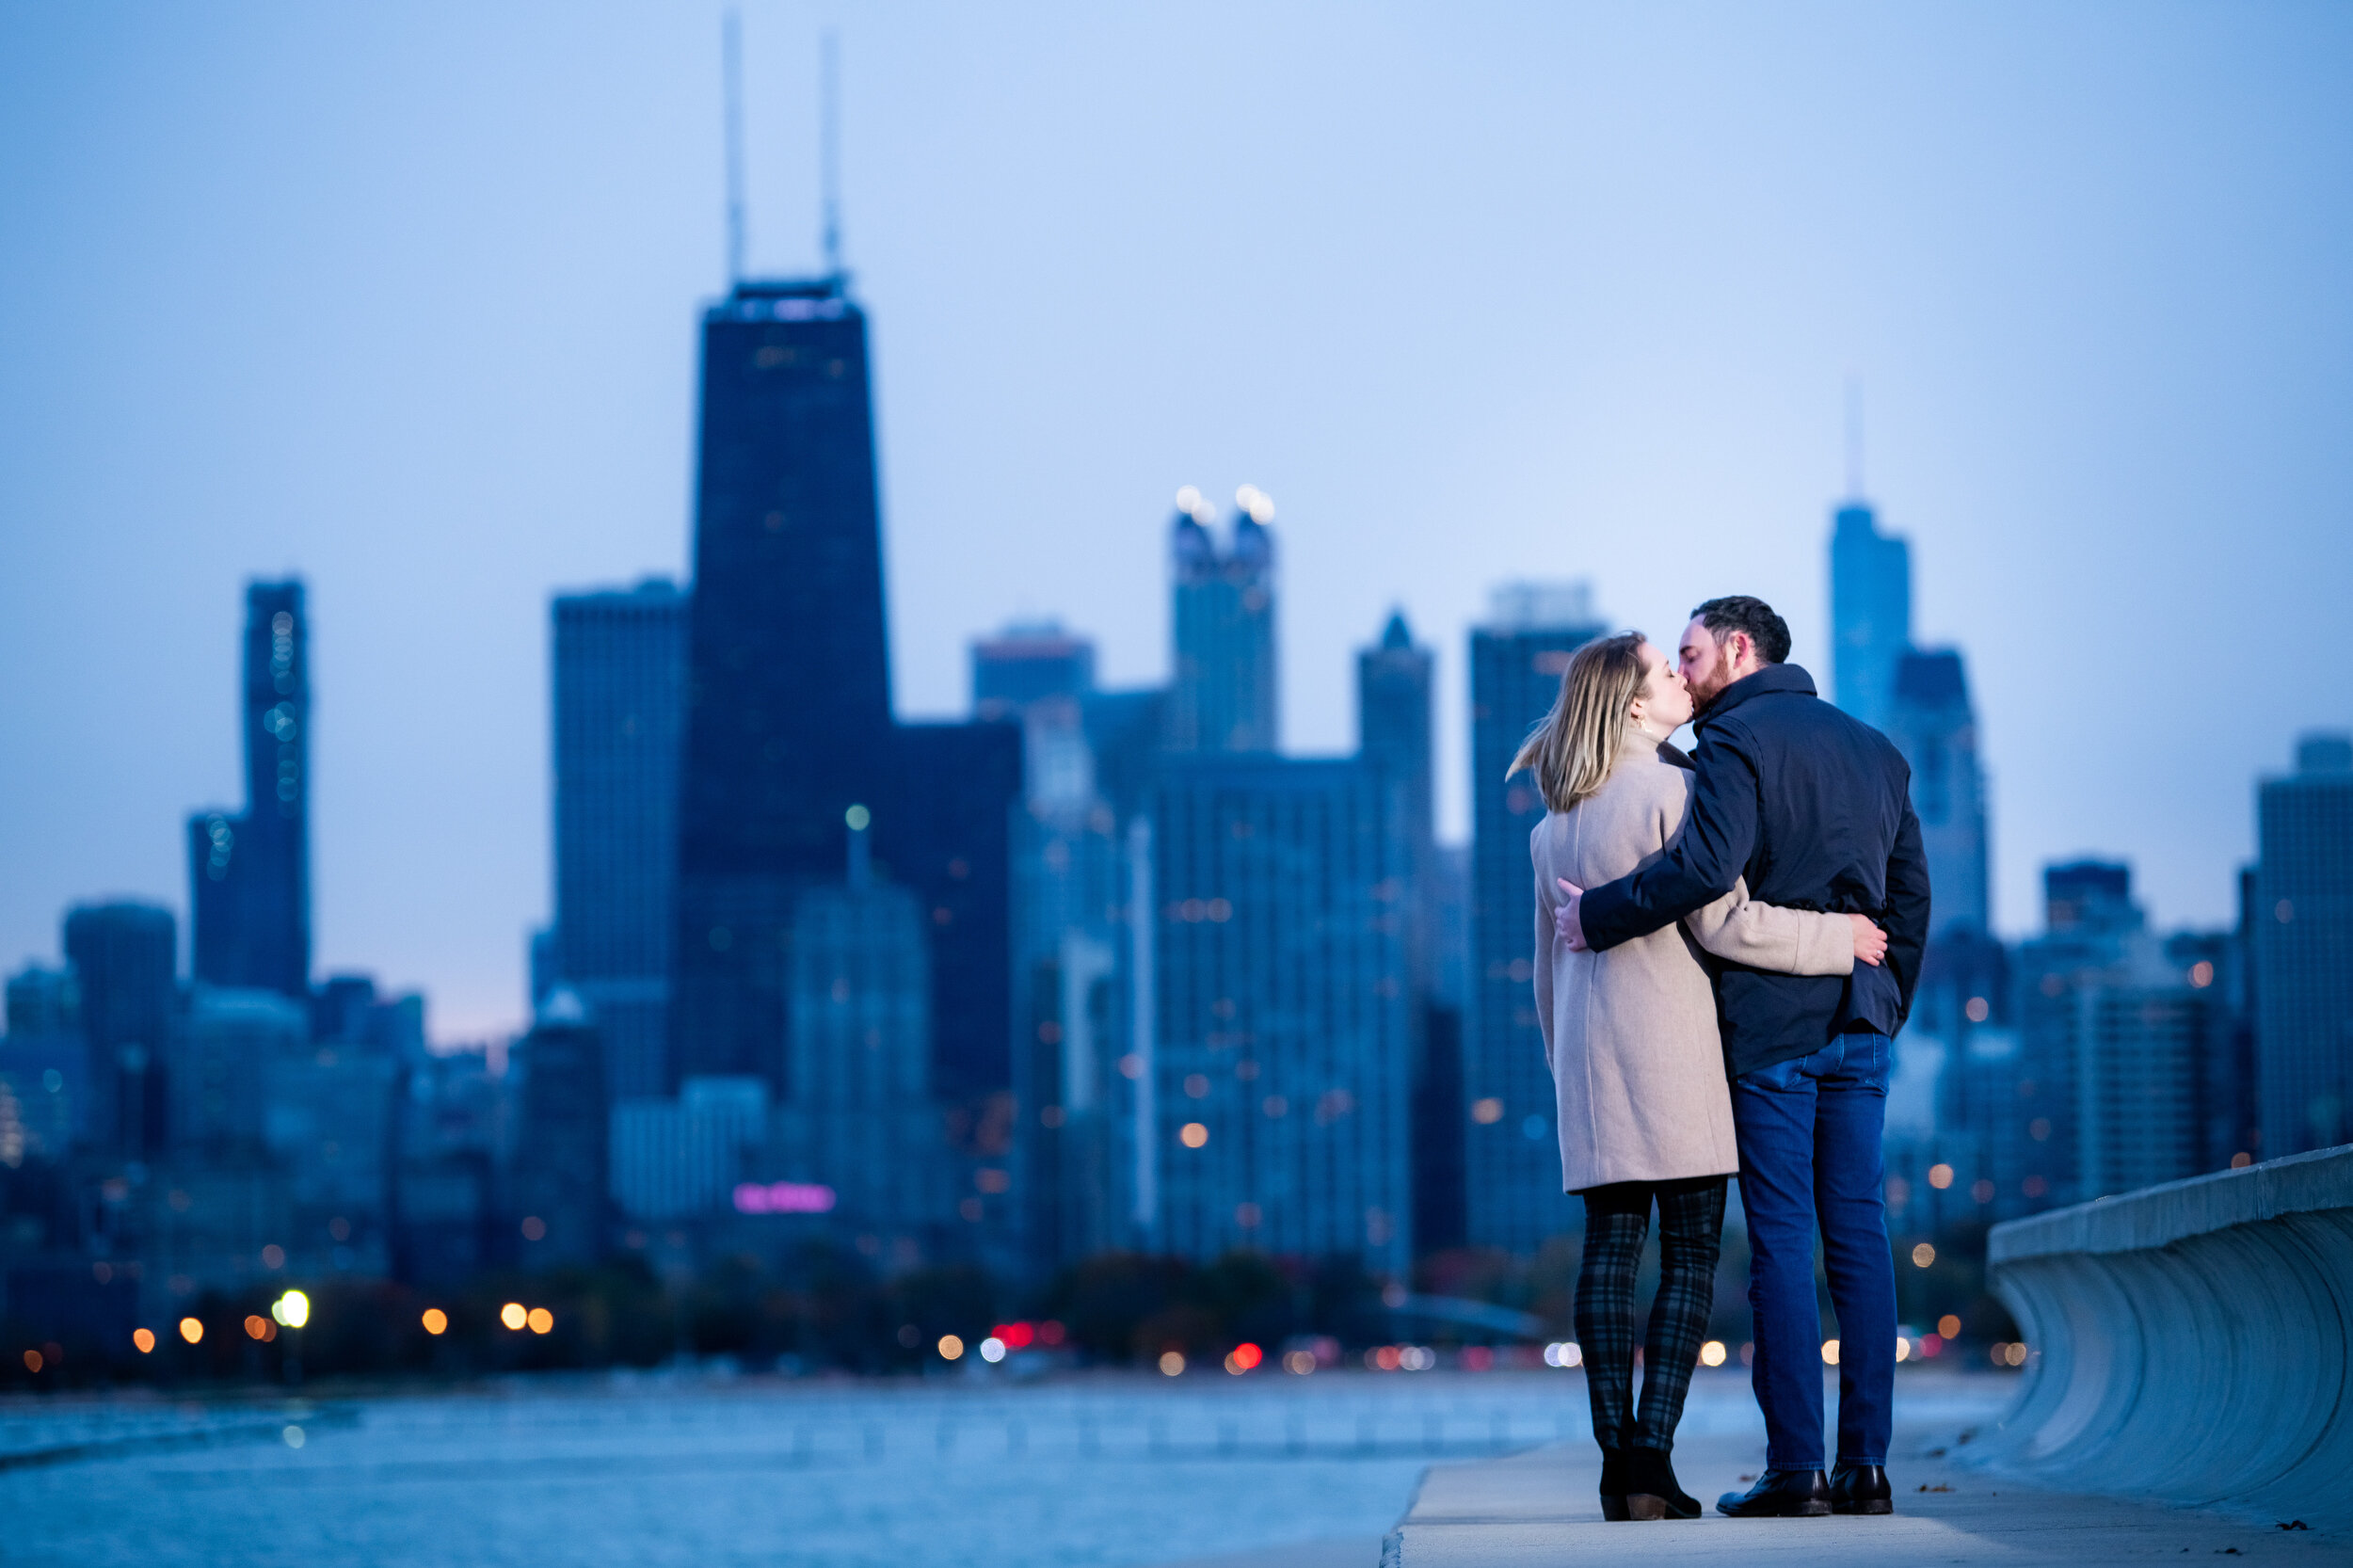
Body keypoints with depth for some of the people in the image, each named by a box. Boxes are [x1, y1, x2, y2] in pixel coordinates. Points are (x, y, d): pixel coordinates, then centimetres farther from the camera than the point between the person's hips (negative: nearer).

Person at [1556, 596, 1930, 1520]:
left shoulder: (1739, 738, -6)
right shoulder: (1874, 750, 17)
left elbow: (1703, 868, -21)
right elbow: (1911, 895, 17)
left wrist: (1597, 917, -10)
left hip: (1770, 1023, -6)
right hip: (1859, 1026, 6)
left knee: (1781, 1238, -5)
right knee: (1858, 1234, 5)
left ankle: (1794, 1469, -6)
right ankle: (1865, 1467, 2)